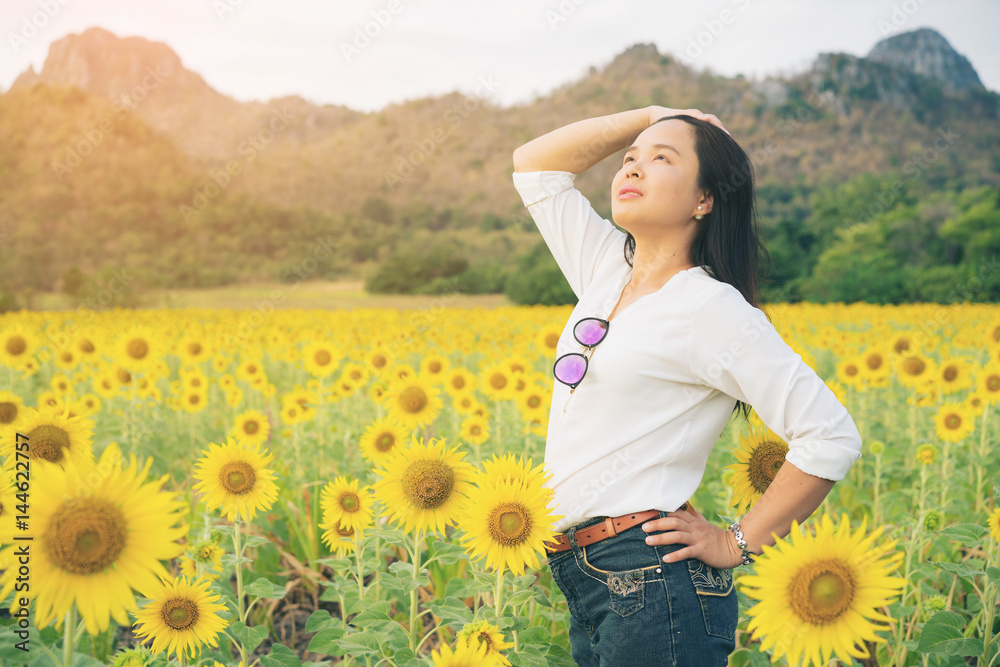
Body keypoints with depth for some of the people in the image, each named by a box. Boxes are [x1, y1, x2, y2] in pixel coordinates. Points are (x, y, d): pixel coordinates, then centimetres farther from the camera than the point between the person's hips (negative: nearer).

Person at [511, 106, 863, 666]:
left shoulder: (711, 307, -12)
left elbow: (832, 438, -15)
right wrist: (650, 116, 11)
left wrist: (738, 544, -9)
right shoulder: (607, 273, 10)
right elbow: (534, 164, 19)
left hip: (653, 582, -7)